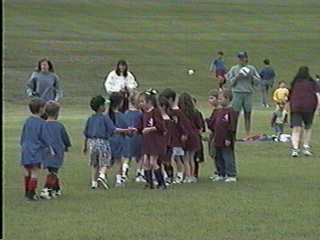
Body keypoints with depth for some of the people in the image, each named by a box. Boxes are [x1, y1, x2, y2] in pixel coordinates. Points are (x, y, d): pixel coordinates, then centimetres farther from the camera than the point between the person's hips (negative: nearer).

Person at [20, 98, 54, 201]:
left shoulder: (28, 121, 7)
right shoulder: (41, 123, -10)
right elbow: (46, 138, -8)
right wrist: (51, 149, -1)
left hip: (26, 150, 7)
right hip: (36, 151, -7)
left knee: (28, 173, 16)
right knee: (35, 174, -6)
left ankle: (27, 192, 26)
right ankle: (31, 194, -11)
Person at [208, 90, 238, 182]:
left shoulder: (231, 112, -10)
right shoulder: (218, 111, 15)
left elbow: (231, 127, -14)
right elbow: (213, 124, 21)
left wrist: (228, 138, -16)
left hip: (226, 141, -9)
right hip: (218, 140, 9)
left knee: (228, 157, -6)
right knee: (219, 158, 12)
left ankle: (231, 175, -2)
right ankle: (221, 174, 21)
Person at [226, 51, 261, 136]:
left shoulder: (251, 69, 8)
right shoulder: (234, 69, 5)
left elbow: (258, 81, 6)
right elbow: (229, 82, 2)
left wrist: (251, 76, -9)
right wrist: (237, 77, -11)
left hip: (248, 93, 1)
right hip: (237, 93, -1)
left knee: (248, 115, 4)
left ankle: (248, 134, 9)